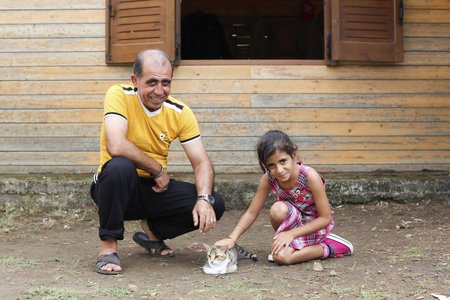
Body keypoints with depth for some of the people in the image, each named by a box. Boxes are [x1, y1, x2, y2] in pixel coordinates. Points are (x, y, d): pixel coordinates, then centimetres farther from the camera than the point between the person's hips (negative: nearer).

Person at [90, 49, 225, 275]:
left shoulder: (180, 113, -3)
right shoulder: (119, 95, -16)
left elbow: (201, 162, -6)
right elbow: (116, 146, -31)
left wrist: (204, 199, -25)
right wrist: (158, 170, -19)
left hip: (155, 189, 4)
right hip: (116, 185, -4)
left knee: (214, 205, -15)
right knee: (120, 166, -38)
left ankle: (151, 231, 12)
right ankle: (107, 247, -17)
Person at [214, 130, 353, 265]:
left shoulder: (310, 176, -29)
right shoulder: (268, 179, -17)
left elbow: (326, 218, -21)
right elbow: (251, 213, -8)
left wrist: (291, 233, -27)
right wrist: (232, 238, -22)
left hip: (315, 226, -5)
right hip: (294, 223, 5)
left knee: (282, 257, -29)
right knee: (278, 210, -31)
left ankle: (326, 249, -5)